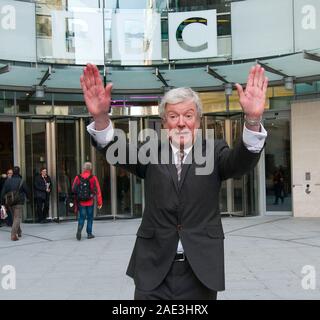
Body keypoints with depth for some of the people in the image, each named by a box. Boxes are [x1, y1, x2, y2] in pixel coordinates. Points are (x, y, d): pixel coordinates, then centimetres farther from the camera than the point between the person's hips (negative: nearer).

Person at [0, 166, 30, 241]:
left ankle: (19, 232, 31)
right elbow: (27, 191, 0)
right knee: (17, 218, -5)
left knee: (15, 217, 20)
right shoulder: (21, 181, -8)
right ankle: (13, 234, -18)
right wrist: (28, 197, 21)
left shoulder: (7, 181, 2)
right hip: (19, 202, -5)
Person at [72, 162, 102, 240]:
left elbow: (73, 190, 1)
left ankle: (79, 230, -16)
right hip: (90, 202, -1)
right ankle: (89, 233, 15)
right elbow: (98, 191, -6)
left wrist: (75, 201, 15)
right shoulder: (93, 178, -6)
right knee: (90, 218, 11)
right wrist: (100, 202, 0)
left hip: (80, 202, 1)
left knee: (81, 217, 7)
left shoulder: (78, 178, -1)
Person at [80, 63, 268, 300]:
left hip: (201, 269, 0)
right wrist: (101, 117, -33)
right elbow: (117, 151, -12)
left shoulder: (213, 153, 4)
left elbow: (243, 160, -15)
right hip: (154, 270, 0)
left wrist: (253, 119, -36)